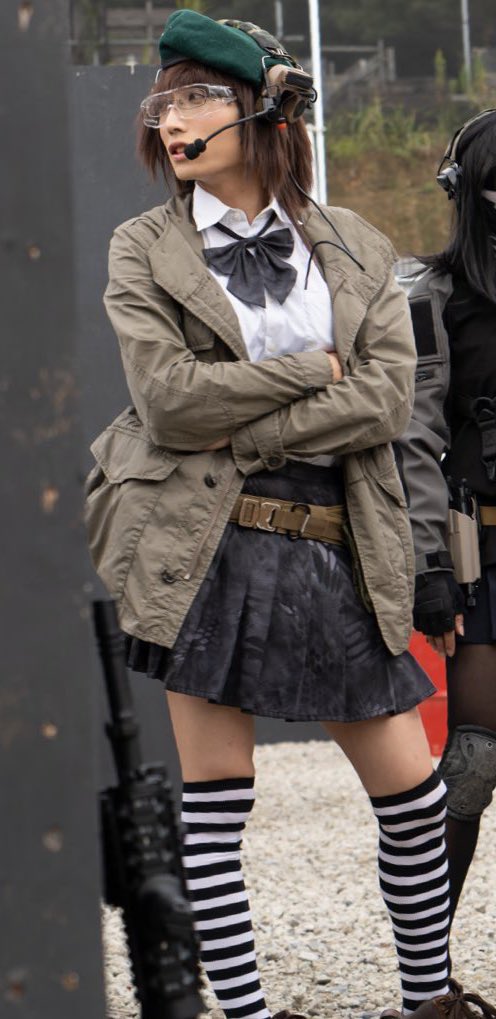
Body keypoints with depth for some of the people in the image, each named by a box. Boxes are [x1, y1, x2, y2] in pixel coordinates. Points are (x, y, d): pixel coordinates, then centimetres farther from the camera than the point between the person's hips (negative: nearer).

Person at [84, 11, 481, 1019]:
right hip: (203, 551, -2)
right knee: (215, 802, -1)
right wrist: (314, 369, -6)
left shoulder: (356, 249, 10)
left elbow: (387, 399, -4)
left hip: (337, 556, 2)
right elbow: (169, 398, -8)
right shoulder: (145, 249, 5)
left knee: (412, 791, 4)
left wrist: (240, 434, -11)